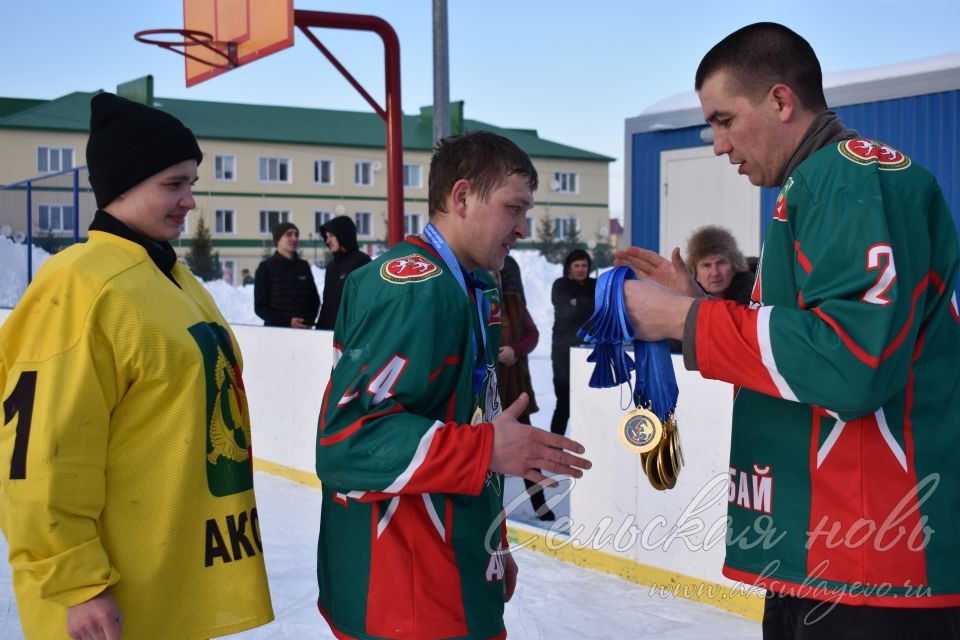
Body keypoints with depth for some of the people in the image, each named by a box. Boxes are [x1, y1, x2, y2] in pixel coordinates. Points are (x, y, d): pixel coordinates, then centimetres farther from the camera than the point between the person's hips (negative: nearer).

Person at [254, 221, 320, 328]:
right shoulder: (266, 267, 0)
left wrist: (309, 321, -3)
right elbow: (260, 306, -3)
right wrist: (287, 322, -15)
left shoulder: (304, 266, 12)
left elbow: (314, 299, 17)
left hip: (304, 330, 4)